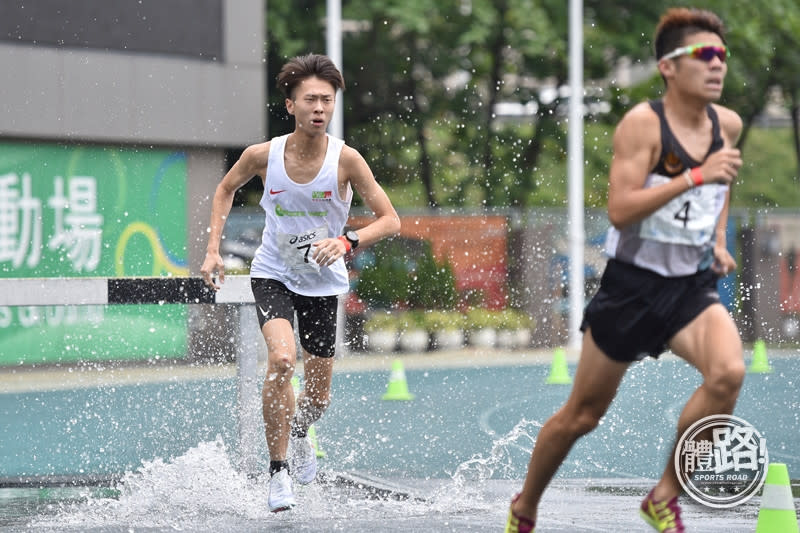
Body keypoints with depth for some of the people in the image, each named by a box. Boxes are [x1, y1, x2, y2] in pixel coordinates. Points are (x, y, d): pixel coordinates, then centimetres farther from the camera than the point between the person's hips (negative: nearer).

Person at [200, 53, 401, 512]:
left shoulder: (345, 159, -18)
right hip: (274, 273, -1)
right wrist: (213, 250, -1)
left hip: (323, 280, 1)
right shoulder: (263, 155, -15)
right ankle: (279, 471, -15)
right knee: (281, 358, -27)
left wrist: (347, 241, -31)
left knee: (319, 396, 11)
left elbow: (391, 220, -15)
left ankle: (299, 434, 48)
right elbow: (226, 189, 7)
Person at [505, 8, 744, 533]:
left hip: (693, 286, 4)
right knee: (582, 415, 8)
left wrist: (718, 239, 12)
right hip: (632, 286, -4)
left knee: (729, 372, -26)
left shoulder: (728, 125, 1)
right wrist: (695, 177, -32)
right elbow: (620, 210, -27)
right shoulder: (642, 123, -16)